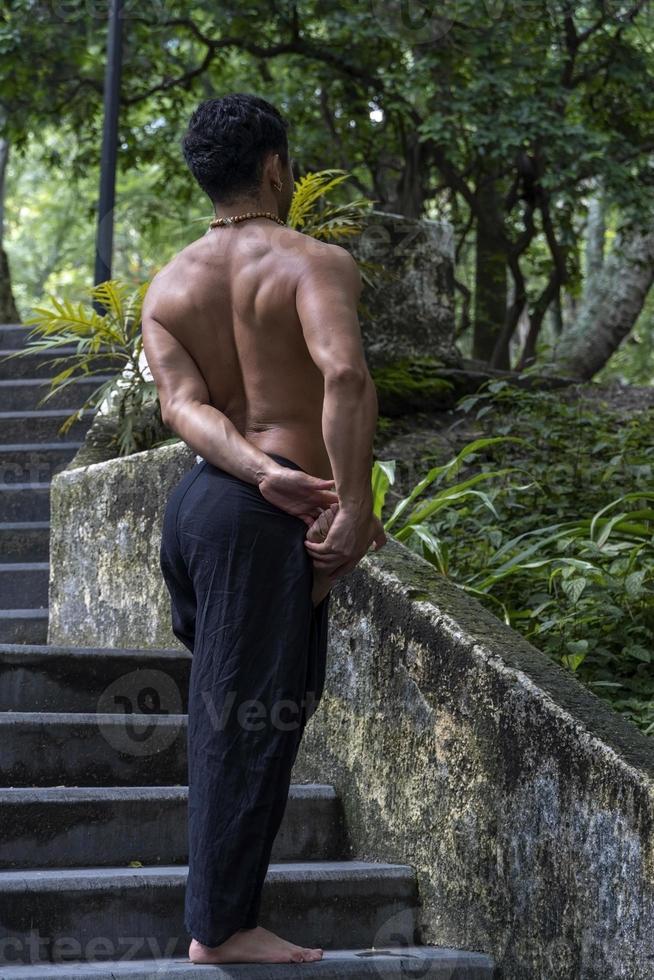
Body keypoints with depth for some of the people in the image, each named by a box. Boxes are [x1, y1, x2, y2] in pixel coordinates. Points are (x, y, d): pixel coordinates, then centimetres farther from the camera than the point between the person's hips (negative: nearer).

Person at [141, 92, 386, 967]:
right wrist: (354, 507, -22)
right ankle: (221, 927, 6)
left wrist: (266, 472, -16)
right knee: (252, 718, -1)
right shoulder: (315, 263, -6)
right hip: (261, 527, -8)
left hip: (194, 497, 8)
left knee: (223, 704, 21)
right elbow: (344, 373, -26)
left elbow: (181, 402, -4)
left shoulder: (168, 286, 13)